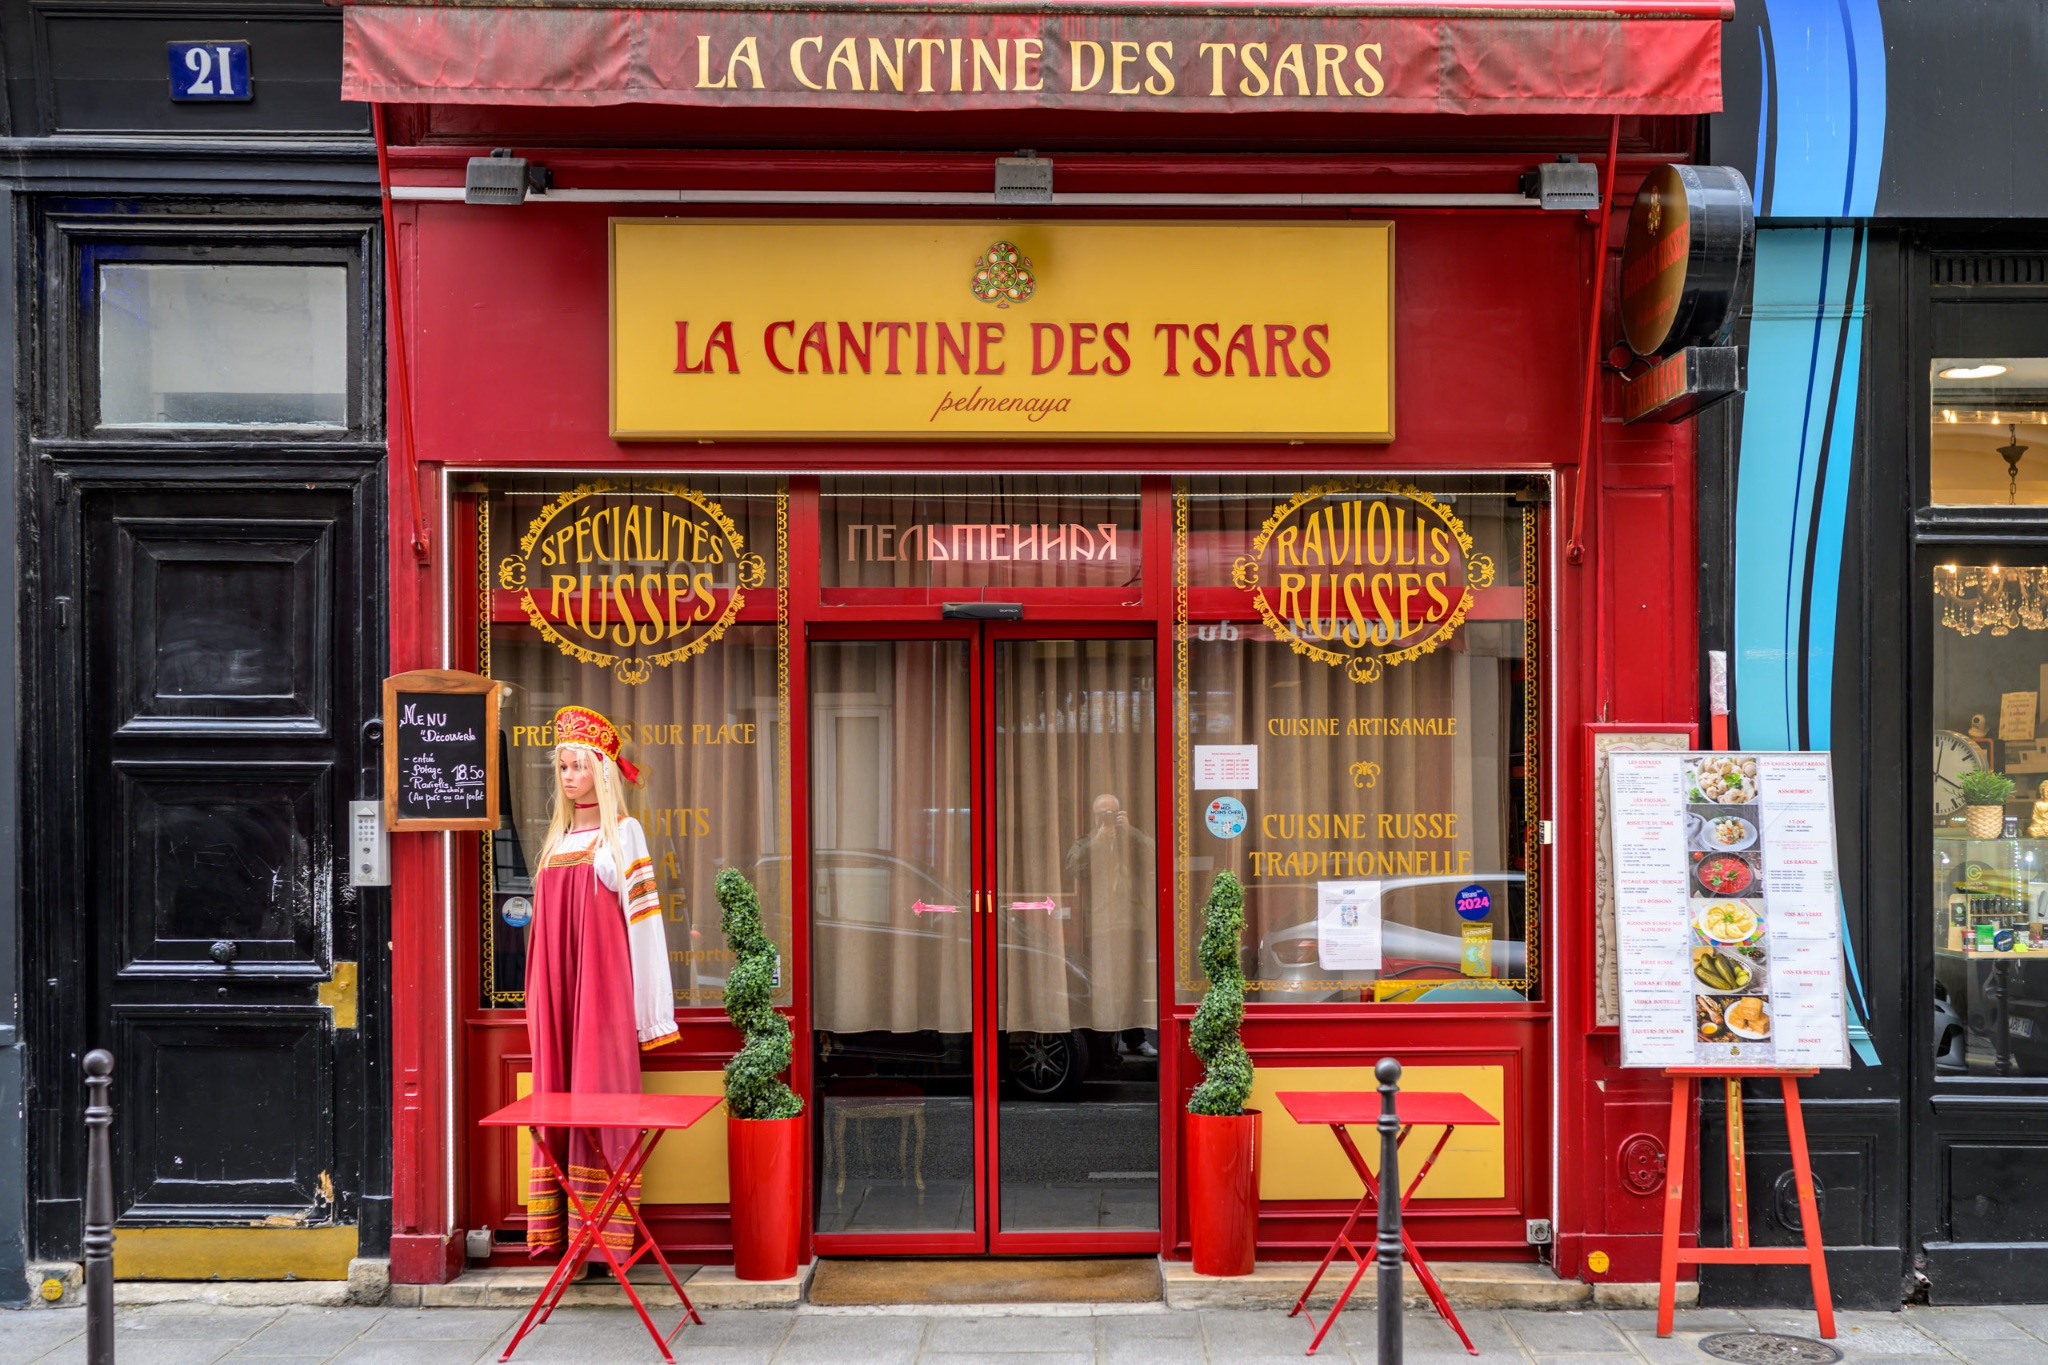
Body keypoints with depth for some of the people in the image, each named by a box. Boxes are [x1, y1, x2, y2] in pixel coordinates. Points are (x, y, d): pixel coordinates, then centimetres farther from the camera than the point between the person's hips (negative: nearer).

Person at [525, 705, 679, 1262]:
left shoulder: (623, 831, 0)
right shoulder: (558, 836, 16)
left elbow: (641, 914, -3)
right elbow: (546, 917, 18)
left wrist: (648, 1008, -9)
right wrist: (539, 996, 12)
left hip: (604, 978, -5)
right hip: (557, 982, 5)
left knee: (600, 1088, -6)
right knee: (556, 1088, 4)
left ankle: (603, 1228, -3)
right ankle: (559, 1223, 9)